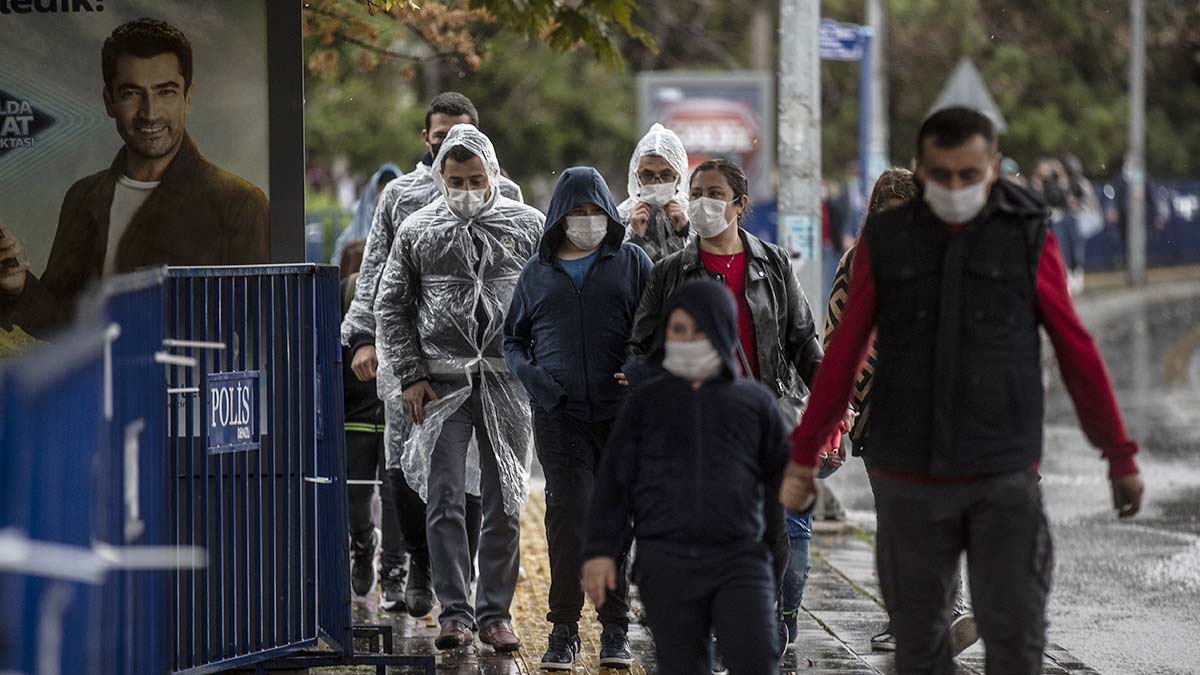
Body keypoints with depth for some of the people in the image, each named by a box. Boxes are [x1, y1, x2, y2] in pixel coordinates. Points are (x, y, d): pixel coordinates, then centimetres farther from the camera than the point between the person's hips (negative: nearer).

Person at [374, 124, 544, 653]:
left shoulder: (528, 227, 4)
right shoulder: (417, 231, 5)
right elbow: (391, 306, 8)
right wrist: (410, 375, 0)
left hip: (507, 382, 0)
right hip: (442, 384, 0)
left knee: (505, 504, 4)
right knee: (444, 503, -4)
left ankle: (496, 612, 11)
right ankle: (455, 613, 0)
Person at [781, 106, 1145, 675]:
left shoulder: (1030, 240, -3)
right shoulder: (885, 240, 1)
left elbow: (1078, 354, 3)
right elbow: (843, 354, 6)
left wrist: (1120, 457, 6)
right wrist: (802, 457, 7)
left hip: (1004, 478, -1)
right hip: (908, 478, 1)